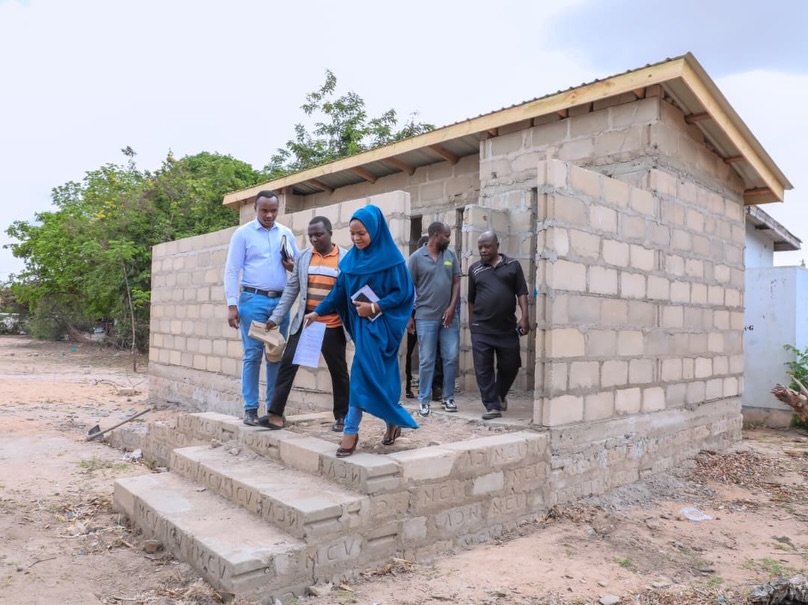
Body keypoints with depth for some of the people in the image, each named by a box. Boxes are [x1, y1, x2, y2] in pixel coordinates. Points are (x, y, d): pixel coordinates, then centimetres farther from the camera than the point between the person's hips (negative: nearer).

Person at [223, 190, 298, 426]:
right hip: (253, 300, -3)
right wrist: (232, 305, -9)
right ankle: (250, 408, 6)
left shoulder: (286, 234, 11)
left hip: (281, 301, 4)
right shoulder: (243, 233, 1)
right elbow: (232, 271, -2)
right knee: (253, 354, -2)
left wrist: (293, 266, -6)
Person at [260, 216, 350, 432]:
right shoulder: (303, 257, 6)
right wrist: (276, 317, 1)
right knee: (288, 363, -3)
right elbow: (291, 289, 6)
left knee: (338, 371, 7)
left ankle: (342, 416, 22)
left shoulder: (346, 258, -4)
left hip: (333, 326, -3)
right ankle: (275, 414, 2)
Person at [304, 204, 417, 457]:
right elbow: (339, 291, 10)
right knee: (378, 375, 11)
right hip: (361, 324, 6)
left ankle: (351, 431, -6)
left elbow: (403, 292, -10)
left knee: (364, 373, -12)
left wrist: (374, 307, -17)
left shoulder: (391, 258, -9)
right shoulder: (350, 259, 7)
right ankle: (393, 422, 26)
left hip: (381, 324, -6)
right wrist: (317, 311, 4)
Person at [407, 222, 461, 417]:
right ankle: (424, 400, 13)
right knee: (426, 360, 3)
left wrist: (452, 308, -5)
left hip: (449, 316, 3)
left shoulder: (451, 255, 7)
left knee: (451, 358, 5)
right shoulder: (416, 257, -3)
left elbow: (456, 283, 7)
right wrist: (408, 316, -4)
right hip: (426, 317, -3)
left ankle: (448, 397, 19)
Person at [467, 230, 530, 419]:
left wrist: (524, 317, -9)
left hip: (507, 327, 0)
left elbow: (521, 292, 2)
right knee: (483, 369, -3)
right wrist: (471, 323, 14)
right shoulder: (474, 269, 8)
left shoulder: (513, 265, 4)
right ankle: (493, 406, 4)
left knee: (510, 366, 8)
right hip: (481, 329, 0)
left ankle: (500, 395, 35)